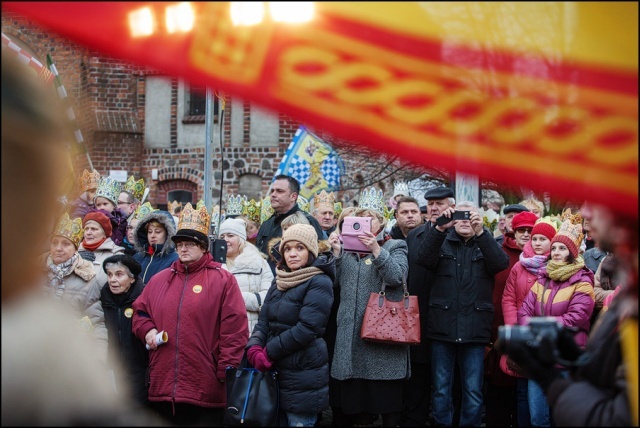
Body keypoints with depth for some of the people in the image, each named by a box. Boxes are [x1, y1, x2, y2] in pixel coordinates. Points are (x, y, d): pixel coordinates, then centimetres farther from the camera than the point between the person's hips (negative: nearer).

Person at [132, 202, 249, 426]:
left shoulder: (223, 280, -3)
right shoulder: (159, 279, 13)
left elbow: (234, 330, -7)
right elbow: (139, 311, 24)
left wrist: (227, 373, -11)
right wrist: (147, 330, 2)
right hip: (163, 386, 5)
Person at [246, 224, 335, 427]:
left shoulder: (319, 283, -11)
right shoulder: (280, 281, 12)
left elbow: (306, 328, -20)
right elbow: (264, 321, 8)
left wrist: (268, 353, -16)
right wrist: (254, 348, -12)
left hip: (303, 376, -7)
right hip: (275, 371, 7)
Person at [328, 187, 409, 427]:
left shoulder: (395, 246, 6)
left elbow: (396, 277, -13)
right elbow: (337, 283, 7)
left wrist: (376, 250, -22)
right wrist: (336, 254, -5)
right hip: (351, 332, 4)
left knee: (386, 396, -2)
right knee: (354, 390, 7)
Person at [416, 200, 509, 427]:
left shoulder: (486, 243, 10)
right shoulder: (442, 242, 10)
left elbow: (501, 263, -10)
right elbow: (424, 259, -10)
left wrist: (480, 232, -21)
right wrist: (440, 228, -22)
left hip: (474, 329, 0)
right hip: (442, 327, 0)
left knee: (473, 392, 5)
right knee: (440, 390, 7)